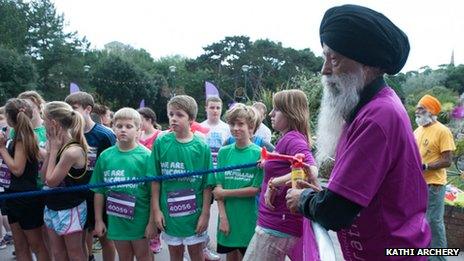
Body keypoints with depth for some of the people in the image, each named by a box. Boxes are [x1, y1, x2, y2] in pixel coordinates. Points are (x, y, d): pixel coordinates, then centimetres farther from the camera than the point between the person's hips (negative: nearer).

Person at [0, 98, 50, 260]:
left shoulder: (22, 137, -16)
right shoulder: (20, 135, 10)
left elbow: (17, 169, -20)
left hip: (26, 197, -9)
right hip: (15, 195, 9)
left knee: (36, 245, 3)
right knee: (20, 246, 15)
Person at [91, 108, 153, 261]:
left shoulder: (146, 156, -12)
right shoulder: (105, 156, -2)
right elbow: (99, 191, 4)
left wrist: (152, 221, -11)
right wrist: (98, 220, 6)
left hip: (140, 219, -3)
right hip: (116, 219, 3)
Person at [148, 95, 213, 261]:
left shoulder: (201, 147, -10)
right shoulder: (161, 142, -6)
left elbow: (207, 184, -7)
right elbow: (155, 180, -2)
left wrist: (205, 213, -7)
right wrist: (156, 209, -3)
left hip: (194, 212, -1)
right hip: (169, 211, 1)